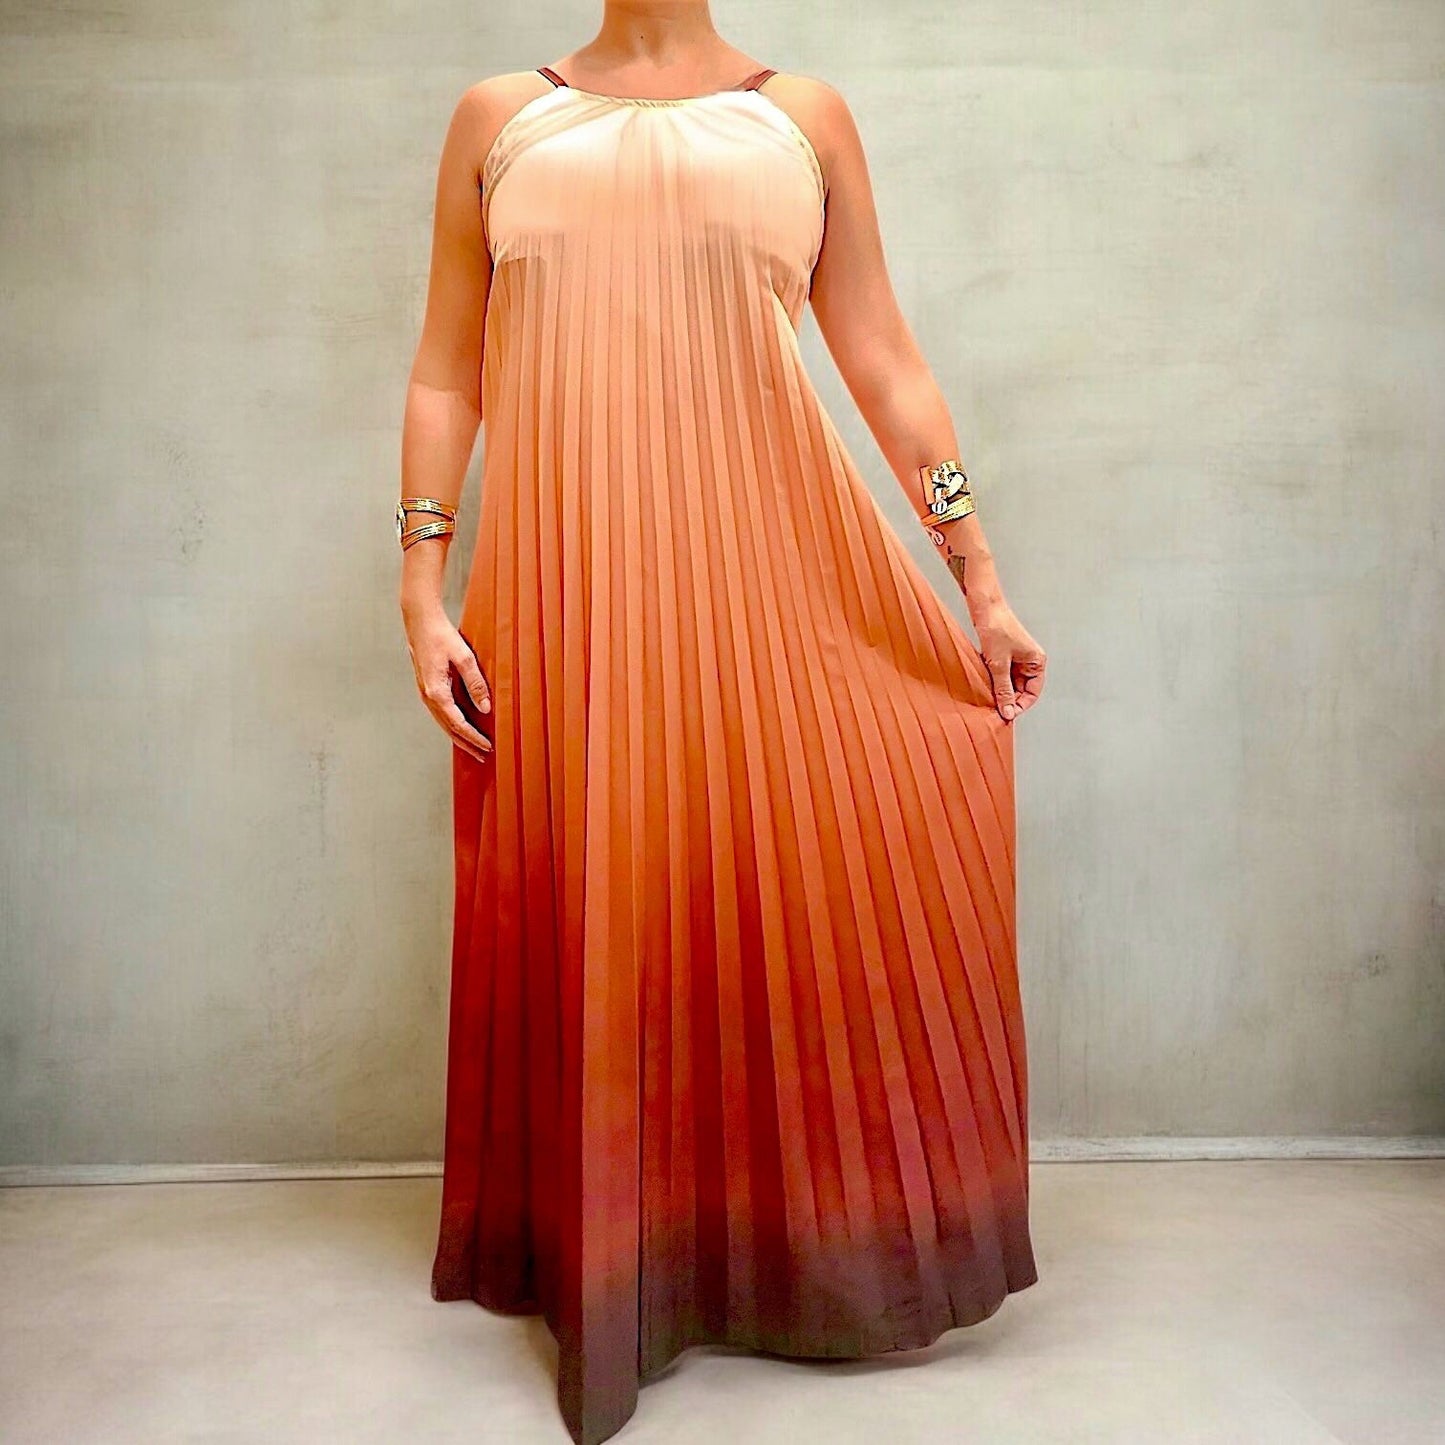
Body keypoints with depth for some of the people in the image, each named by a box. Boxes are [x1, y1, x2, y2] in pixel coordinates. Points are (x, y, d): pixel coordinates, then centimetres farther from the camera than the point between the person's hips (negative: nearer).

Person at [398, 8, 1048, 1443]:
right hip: (569, 582, 1)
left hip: (768, 574, 0)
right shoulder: (499, 116, 16)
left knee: (802, 888, 1)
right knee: (592, 908, 3)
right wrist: (422, 589, 1)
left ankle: (816, 1241, 21)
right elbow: (445, 375, 11)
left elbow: (885, 366, 10)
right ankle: (613, 1273, 20)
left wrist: (982, 585, 5)